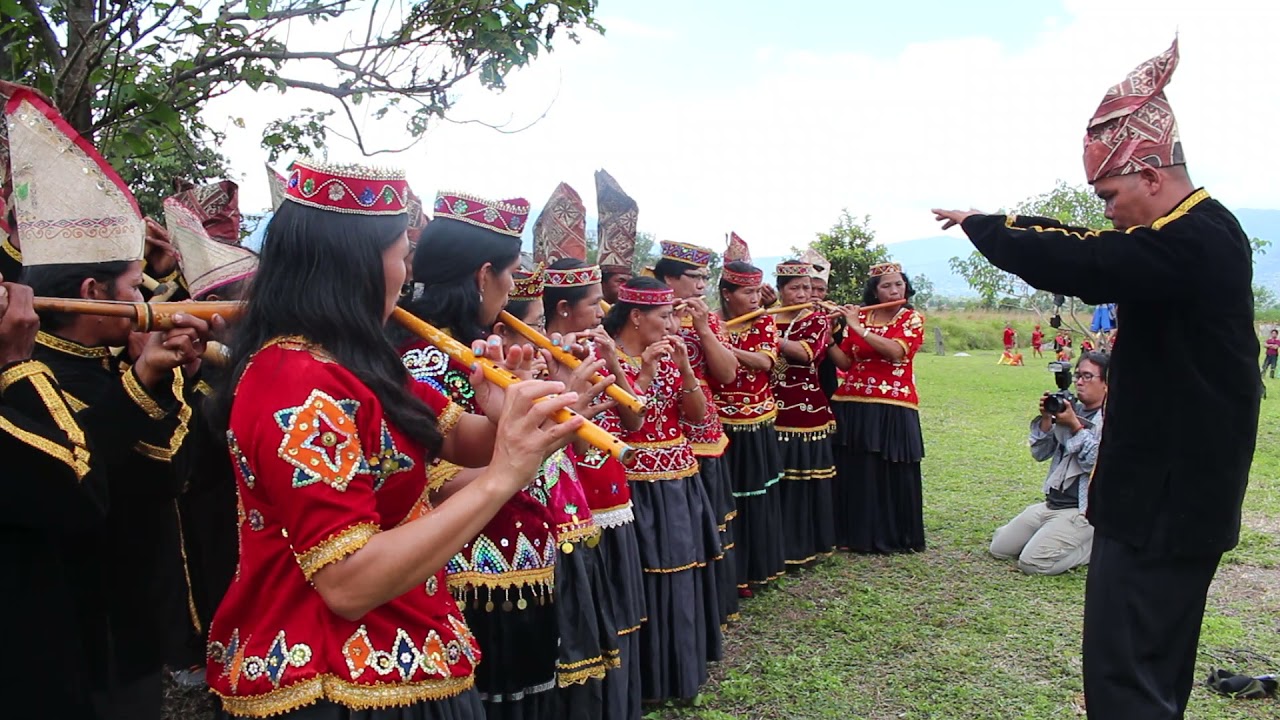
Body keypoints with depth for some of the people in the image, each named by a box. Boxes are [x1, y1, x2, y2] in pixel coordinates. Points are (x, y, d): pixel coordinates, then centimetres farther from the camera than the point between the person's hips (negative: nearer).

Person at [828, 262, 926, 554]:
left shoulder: (912, 319, 4)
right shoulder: (858, 316, 10)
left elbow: (896, 351, -16)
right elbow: (844, 362, 5)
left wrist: (858, 328, -17)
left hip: (893, 410, -2)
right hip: (854, 406, 2)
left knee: (895, 474, 0)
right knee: (853, 473, 2)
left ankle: (896, 535, 15)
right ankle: (856, 534, 14)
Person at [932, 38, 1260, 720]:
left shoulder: (1194, 243, -22)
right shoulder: (1196, 233, 11)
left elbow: (1073, 264, -29)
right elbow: (1089, 248, 15)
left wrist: (978, 224, -13)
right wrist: (993, 221, 5)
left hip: (1166, 497, -11)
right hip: (1174, 487, 11)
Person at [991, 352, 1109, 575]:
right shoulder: (1071, 410, 10)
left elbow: (1095, 463, -21)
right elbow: (1040, 454, 8)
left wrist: (1075, 426, -17)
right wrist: (1046, 419, -6)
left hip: (1084, 510, -8)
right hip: (1051, 504, 8)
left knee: (1032, 562, -20)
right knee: (999, 547, 6)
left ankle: (1097, 545, 2)